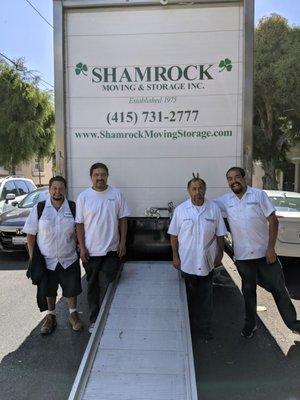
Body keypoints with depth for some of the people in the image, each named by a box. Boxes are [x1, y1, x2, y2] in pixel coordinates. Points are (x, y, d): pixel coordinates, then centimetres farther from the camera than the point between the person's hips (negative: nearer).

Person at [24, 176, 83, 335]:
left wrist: (79, 249, -1)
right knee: (49, 291, 16)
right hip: (46, 260, 0)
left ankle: (73, 314, 35)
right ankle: (51, 317, 37)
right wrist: (32, 256, -3)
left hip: (69, 259, 0)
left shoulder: (73, 208, -4)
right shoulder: (38, 208, -5)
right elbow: (31, 234, -1)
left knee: (71, 289, 12)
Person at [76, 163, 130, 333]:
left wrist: (123, 242, -3)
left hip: (112, 250, 0)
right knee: (93, 286, 13)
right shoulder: (83, 197, -3)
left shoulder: (116, 194, -2)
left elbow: (123, 219, 2)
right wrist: (82, 247, -5)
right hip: (91, 251, 1)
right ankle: (95, 319, 29)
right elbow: (80, 224, -1)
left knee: (107, 287, 1)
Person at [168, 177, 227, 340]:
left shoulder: (214, 209, -1)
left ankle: (204, 327, 28)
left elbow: (220, 235, 5)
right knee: (188, 296, 14)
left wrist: (220, 255, 3)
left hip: (207, 262, 1)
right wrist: (175, 256, -4)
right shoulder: (180, 209, -5)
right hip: (187, 262, -1)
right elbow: (174, 235, -1)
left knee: (205, 297, 11)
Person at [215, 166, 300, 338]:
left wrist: (271, 248, -13)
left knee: (278, 288, 9)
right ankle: (251, 324, 33)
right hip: (242, 256, 2)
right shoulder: (225, 200, 2)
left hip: (264, 253, -2)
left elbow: (273, 220, -7)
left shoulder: (259, 195, -6)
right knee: (248, 291, 16)